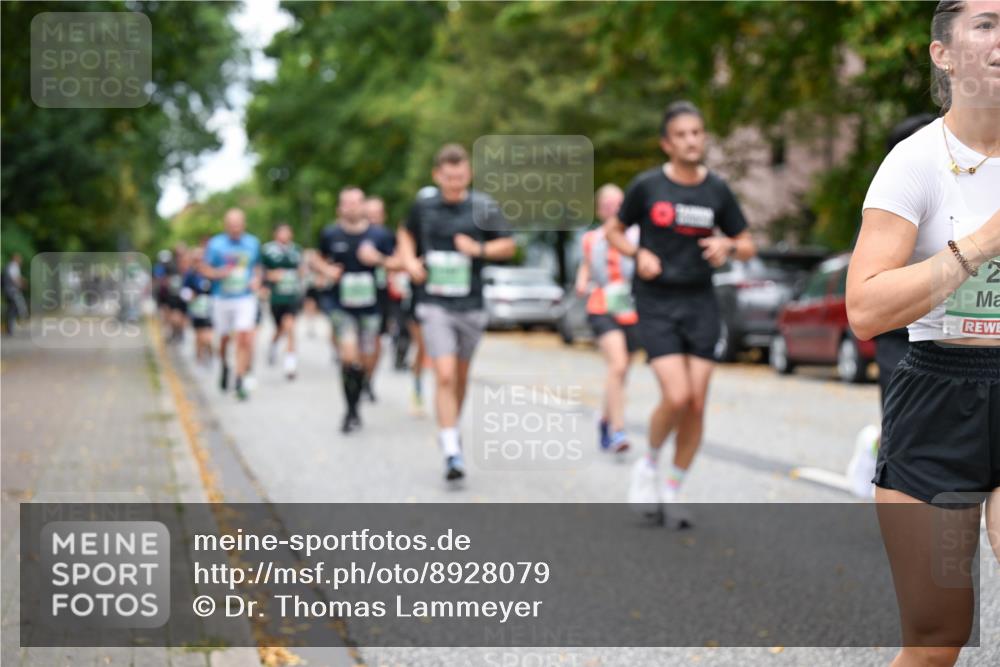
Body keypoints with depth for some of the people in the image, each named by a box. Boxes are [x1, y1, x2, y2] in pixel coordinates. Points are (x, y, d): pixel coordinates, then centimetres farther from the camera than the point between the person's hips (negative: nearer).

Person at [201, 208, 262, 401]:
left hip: (246, 299, 0)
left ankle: (240, 381, -9)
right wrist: (219, 273, -18)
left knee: (244, 340, -14)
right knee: (224, 337, 11)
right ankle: (224, 365, 42)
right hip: (222, 298, 0)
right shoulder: (215, 244, -2)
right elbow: (204, 269, 2)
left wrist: (256, 280, -1)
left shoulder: (253, 243, 6)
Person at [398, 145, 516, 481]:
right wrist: (410, 261, 2)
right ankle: (451, 451, -13)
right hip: (435, 303, -1)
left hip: (471, 304, 1)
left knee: (461, 375, 16)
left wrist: (479, 249, -14)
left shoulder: (483, 207, -3)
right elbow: (407, 235, 20)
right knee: (444, 376, -13)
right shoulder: (423, 205, 1)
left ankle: (452, 427, 41)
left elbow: (508, 245, 3)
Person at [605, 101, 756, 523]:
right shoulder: (647, 186, -4)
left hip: (700, 302, 3)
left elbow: (747, 246, 11)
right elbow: (613, 230, 10)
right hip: (655, 302, -3)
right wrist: (638, 254, -9)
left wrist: (728, 246, -11)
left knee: (697, 403, -1)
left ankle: (671, 493, 15)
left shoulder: (717, 191, 3)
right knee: (676, 397, -17)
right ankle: (648, 465, 12)